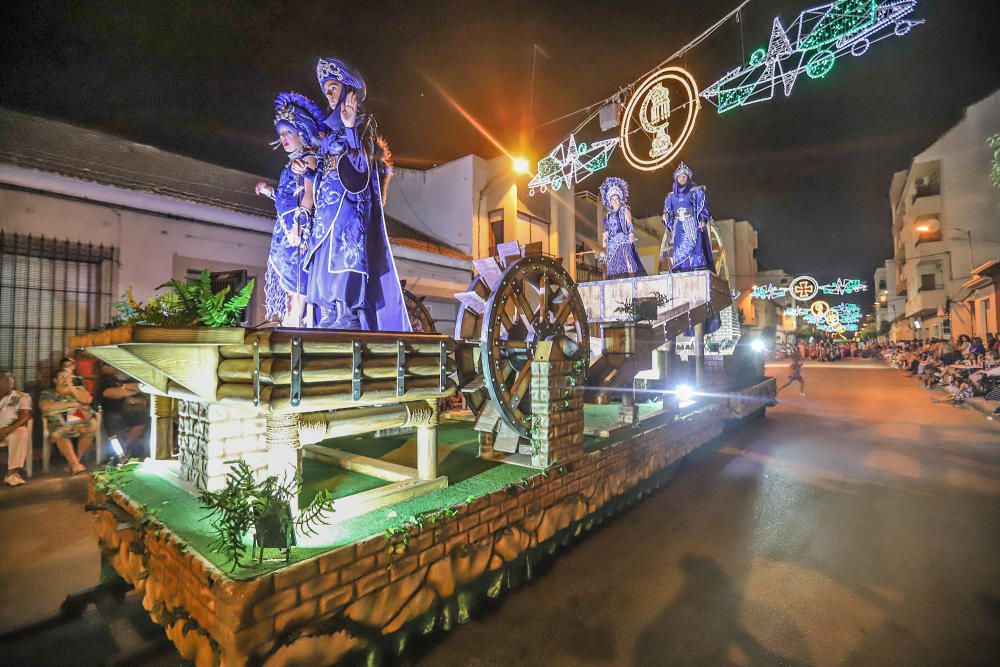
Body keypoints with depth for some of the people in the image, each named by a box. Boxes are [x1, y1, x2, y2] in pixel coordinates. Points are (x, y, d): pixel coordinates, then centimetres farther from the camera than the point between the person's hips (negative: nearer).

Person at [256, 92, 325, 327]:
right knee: (287, 276, 8)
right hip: (285, 227, 10)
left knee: (296, 275, -11)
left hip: (297, 227, -10)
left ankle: (295, 323, -9)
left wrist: (298, 224, -23)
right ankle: (287, 322, 13)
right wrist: (270, 191, 28)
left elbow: (309, 194, -16)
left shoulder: (308, 158, -4)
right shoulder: (294, 161, 22)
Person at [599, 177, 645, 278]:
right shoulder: (609, 214, 20)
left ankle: (632, 278, -21)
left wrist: (631, 234, -15)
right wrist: (604, 240, 8)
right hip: (612, 241, 5)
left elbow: (629, 224, -3)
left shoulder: (624, 209, 7)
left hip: (623, 238, -5)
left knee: (627, 258, -18)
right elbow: (607, 229, 18)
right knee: (615, 263, -1)